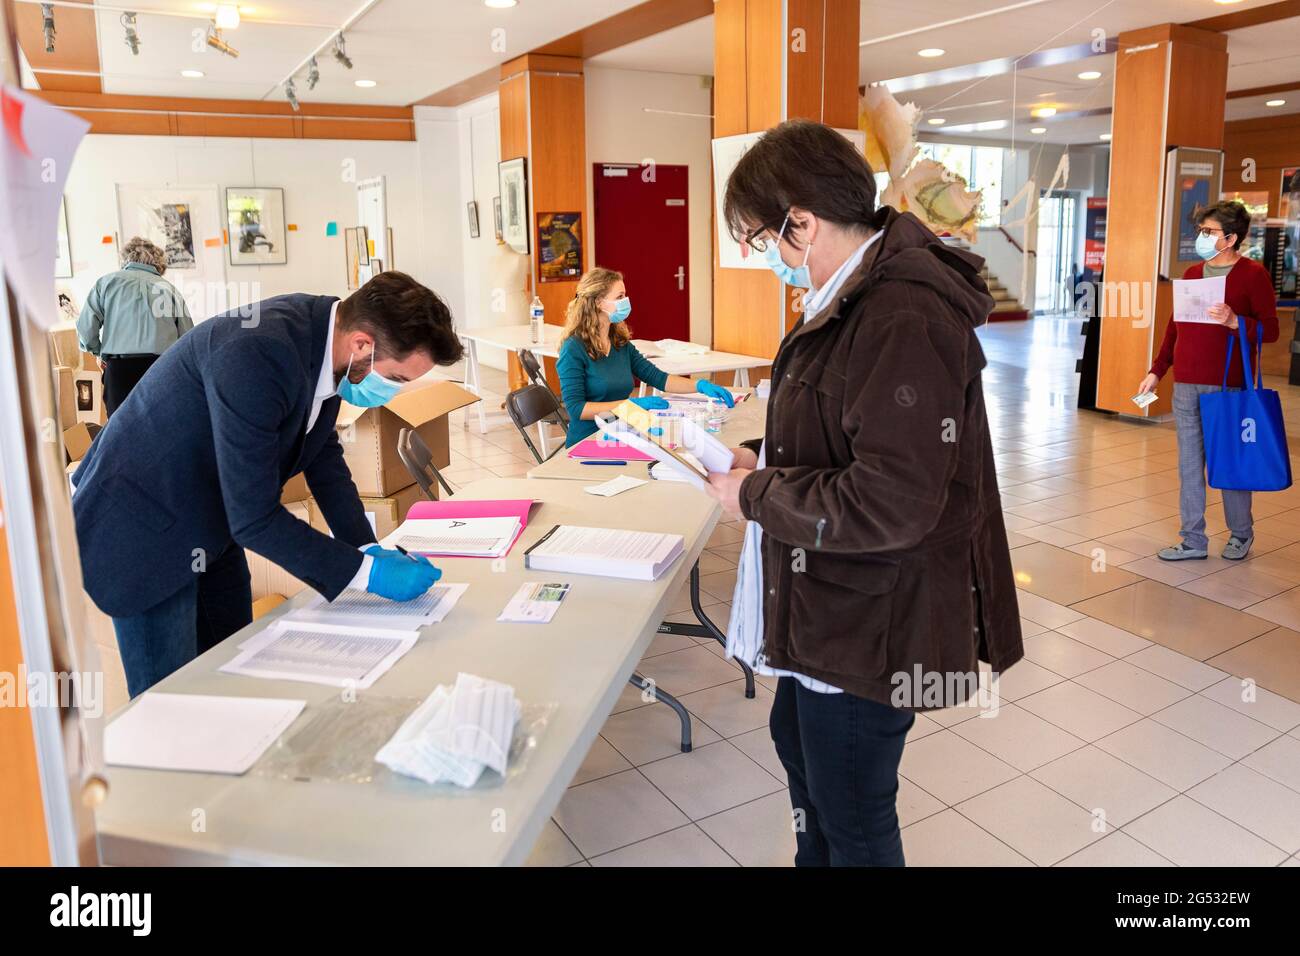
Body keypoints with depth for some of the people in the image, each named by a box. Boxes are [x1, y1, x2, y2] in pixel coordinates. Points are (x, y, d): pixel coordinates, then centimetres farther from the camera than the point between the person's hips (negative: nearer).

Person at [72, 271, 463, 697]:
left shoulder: (322, 325, -9)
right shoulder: (256, 356, -36)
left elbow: (323, 452, 4)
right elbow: (254, 517, -32)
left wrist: (366, 547, -5)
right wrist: (365, 571, -27)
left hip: (209, 518, 8)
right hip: (145, 530, -8)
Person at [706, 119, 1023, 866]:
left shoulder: (903, 322, -28)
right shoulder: (862, 297, 6)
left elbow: (889, 506, -31)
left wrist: (756, 496, -19)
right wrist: (765, 463, 2)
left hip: (873, 622, -11)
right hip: (834, 606, 11)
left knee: (852, 815, 11)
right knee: (799, 744, 29)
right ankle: (814, 858, 53)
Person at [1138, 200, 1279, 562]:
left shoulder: (1253, 274, -4)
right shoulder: (1192, 273, 13)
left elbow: (1270, 329, -8)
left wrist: (1234, 321, -25)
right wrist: (1157, 370, 14)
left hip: (1227, 386, -5)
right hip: (1185, 386, 5)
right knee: (1189, 464, 7)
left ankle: (1240, 534, 24)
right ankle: (1193, 541, 15)